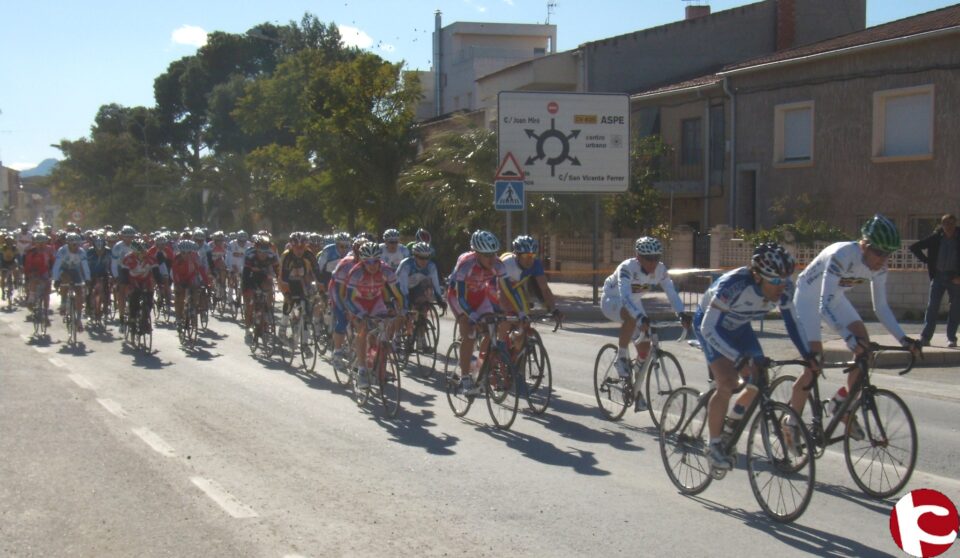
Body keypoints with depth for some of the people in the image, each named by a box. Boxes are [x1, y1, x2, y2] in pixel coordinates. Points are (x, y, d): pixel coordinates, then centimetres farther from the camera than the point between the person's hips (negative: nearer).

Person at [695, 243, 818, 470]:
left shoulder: (784, 287, -22)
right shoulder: (734, 285, -40)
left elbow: (791, 321, -5)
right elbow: (709, 328, -39)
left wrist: (808, 354, -16)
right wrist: (740, 360, -47)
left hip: (738, 326, 6)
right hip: (710, 323, -6)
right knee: (727, 383, -22)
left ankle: (731, 423, 23)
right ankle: (714, 446, -7)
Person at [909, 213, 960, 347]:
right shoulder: (935, 239, 1)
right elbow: (914, 247, 7)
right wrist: (926, 260, 0)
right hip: (938, 276, 0)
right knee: (932, 306, -3)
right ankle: (925, 337, -4)